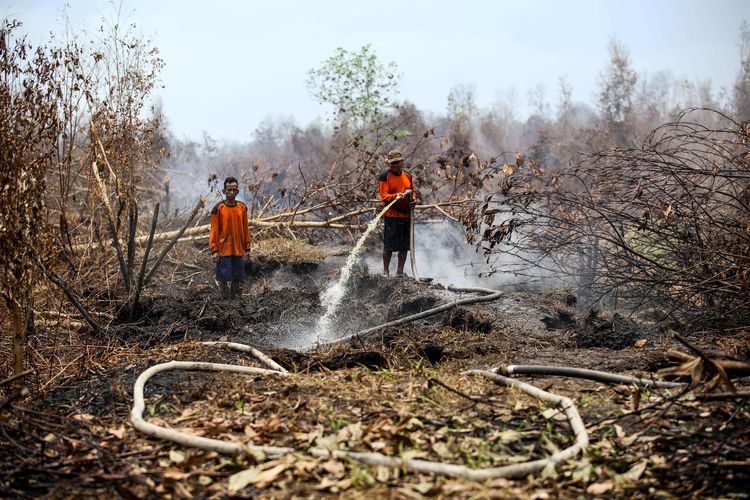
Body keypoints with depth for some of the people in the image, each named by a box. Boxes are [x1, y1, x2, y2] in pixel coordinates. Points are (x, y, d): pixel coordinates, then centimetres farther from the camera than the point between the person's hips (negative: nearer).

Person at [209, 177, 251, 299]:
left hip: (238, 250, 4)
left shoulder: (242, 207, 5)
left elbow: (245, 228, 11)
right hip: (223, 251, -4)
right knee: (224, 279, 0)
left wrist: (247, 247, 10)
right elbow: (214, 230, -5)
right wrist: (214, 250, -9)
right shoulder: (218, 208, -6)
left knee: (238, 279, 9)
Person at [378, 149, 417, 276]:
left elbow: (413, 191, 24)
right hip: (391, 215, -6)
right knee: (389, 245, -2)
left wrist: (413, 199, 2)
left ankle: (400, 272, 20)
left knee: (404, 246, 10)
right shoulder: (384, 177, -6)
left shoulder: (408, 176, 13)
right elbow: (383, 196, -13)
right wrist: (396, 196, -30)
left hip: (406, 215, 6)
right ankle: (386, 271, 11)